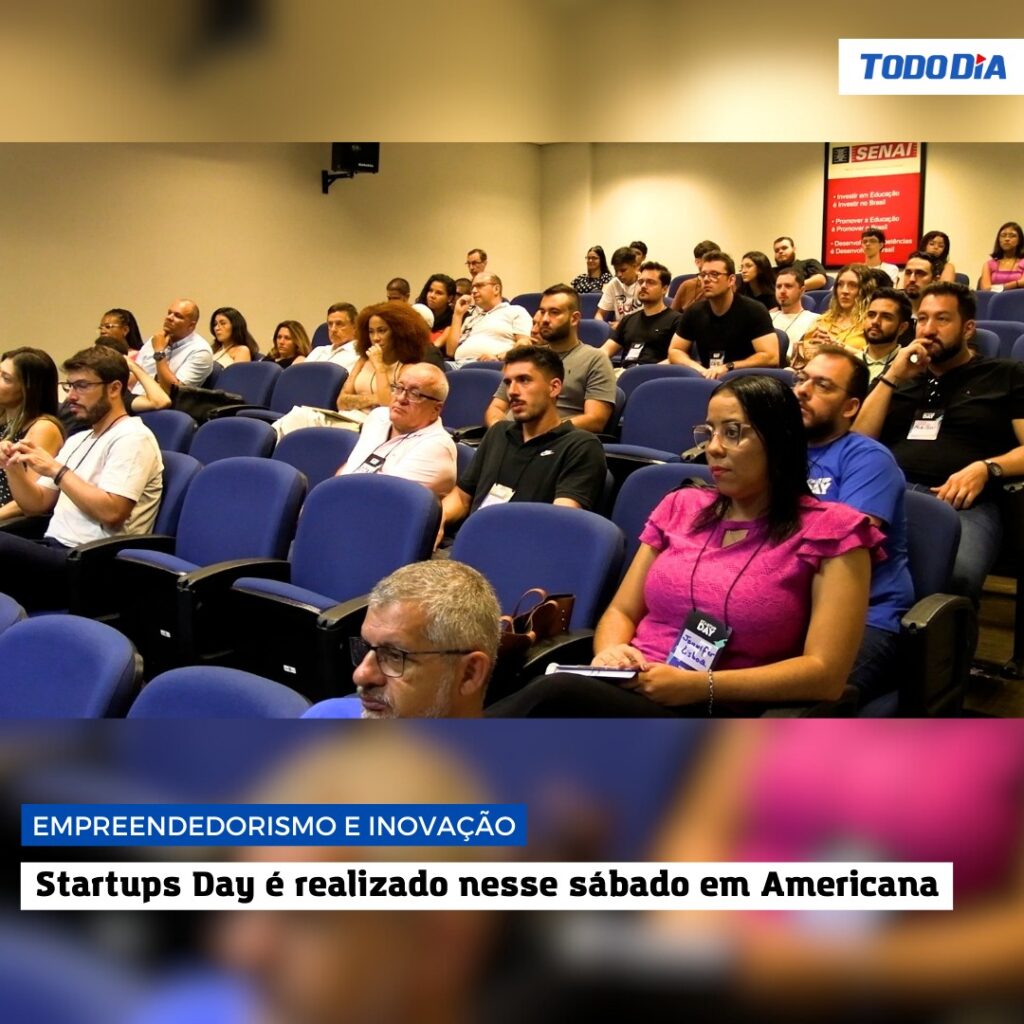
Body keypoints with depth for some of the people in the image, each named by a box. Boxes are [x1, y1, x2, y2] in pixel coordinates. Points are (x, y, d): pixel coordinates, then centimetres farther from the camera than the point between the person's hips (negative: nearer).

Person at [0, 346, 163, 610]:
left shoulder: (132, 438, -6)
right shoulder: (77, 440, 22)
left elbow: (111, 512, -17)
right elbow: (37, 504, 22)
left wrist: (56, 470, -14)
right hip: (55, 552, 8)